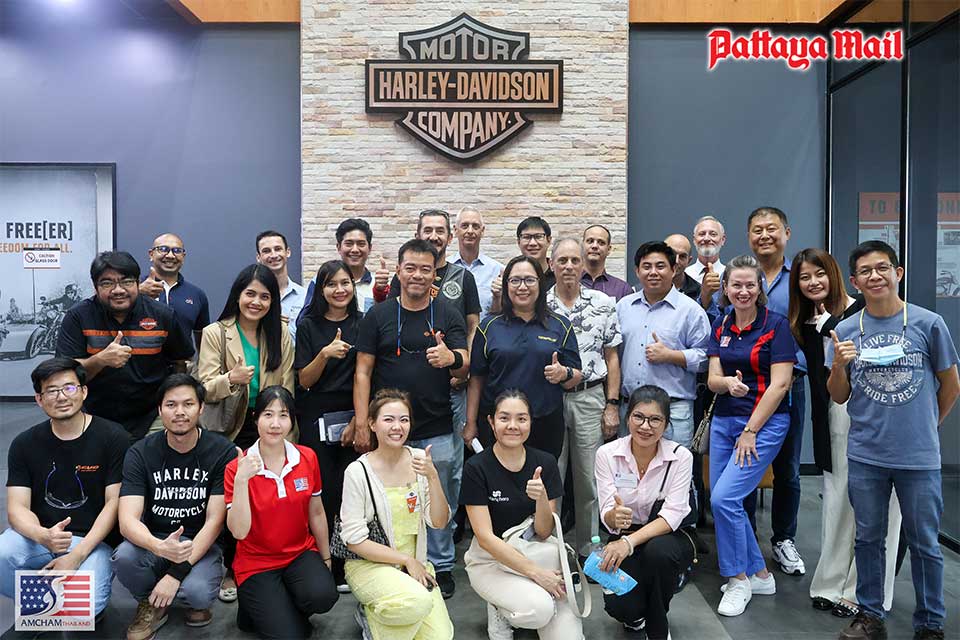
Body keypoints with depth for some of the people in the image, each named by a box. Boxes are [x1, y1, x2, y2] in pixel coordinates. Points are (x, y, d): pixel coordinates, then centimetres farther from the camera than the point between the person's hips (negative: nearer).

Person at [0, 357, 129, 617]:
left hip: (92, 540, -3)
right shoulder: (24, 444, 5)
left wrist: (76, 555, -16)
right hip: (37, 535, 3)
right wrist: (43, 536, -24)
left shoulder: (113, 437, -6)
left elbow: (114, 503, -7)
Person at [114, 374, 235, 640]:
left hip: (201, 544, -2)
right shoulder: (140, 453, -8)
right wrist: (159, 547, -39)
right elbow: (128, 520, -17)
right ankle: (152, 604, 2)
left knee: (197, 593, -31)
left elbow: (214, 520, -13)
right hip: (154, 541, 2)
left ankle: (196, 602, 8)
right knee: (124, 557, -31)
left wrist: (177, 573, -23)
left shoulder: (222, 451, -12)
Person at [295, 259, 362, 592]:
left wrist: (358, 421, -2)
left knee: (349, 489, -3)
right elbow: (304, 381, 1)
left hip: (354, 416, 1)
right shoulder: (309, 326, 4)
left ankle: (346, 567, 12)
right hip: (317, 418, 0)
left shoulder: (363, 324, 6)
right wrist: (326, 354, -17)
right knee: (324, 491, -3)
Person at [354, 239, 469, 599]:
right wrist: (362, 424, -6)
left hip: (439, 431, 0)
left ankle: (440, 567, 28)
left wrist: (452, 358, -27)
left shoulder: (448, 314, 2)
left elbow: (464, 368, -2)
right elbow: (363, 372, 0)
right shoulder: (378, 315, 1)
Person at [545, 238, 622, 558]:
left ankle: (588, 550, 25)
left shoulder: (602, 303, 2)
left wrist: (612, 405, 0)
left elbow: (611, 357, 4)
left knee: (589, 481, 9)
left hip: (590, 398, 0)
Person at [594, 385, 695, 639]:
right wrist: (614, 517, -39)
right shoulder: (607, 454, -12)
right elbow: (607, 516, -13)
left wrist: (630, 542, -37)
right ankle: (634, 614, 16)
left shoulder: (681, 456, -14)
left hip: (670, 538, 0)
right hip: (625, 541, 1)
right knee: (618, 606, -26)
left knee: (658, 550, -36)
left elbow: (671, 516, -22)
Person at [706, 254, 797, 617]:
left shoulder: (776, 325, -8)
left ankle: (738, 580, 6)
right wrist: (728, 382, -21)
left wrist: (751, 431, -14)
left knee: (724, 498, -15)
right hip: (723, 420, 6)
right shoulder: (721, 325, 8)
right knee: (721, 501, 8)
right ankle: (760, 575, 28)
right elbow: (712, 379, 4)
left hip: (764, 422, -6)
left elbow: (779, 384, -13)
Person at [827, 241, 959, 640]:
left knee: (924, 543, 10)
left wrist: (925, 427, 13)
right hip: (865, 457, 2)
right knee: (868, 538, 13)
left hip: (919, 457, -1)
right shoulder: (846, 331, 0)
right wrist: (839, 365, -15)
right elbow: (839, 396, 3)